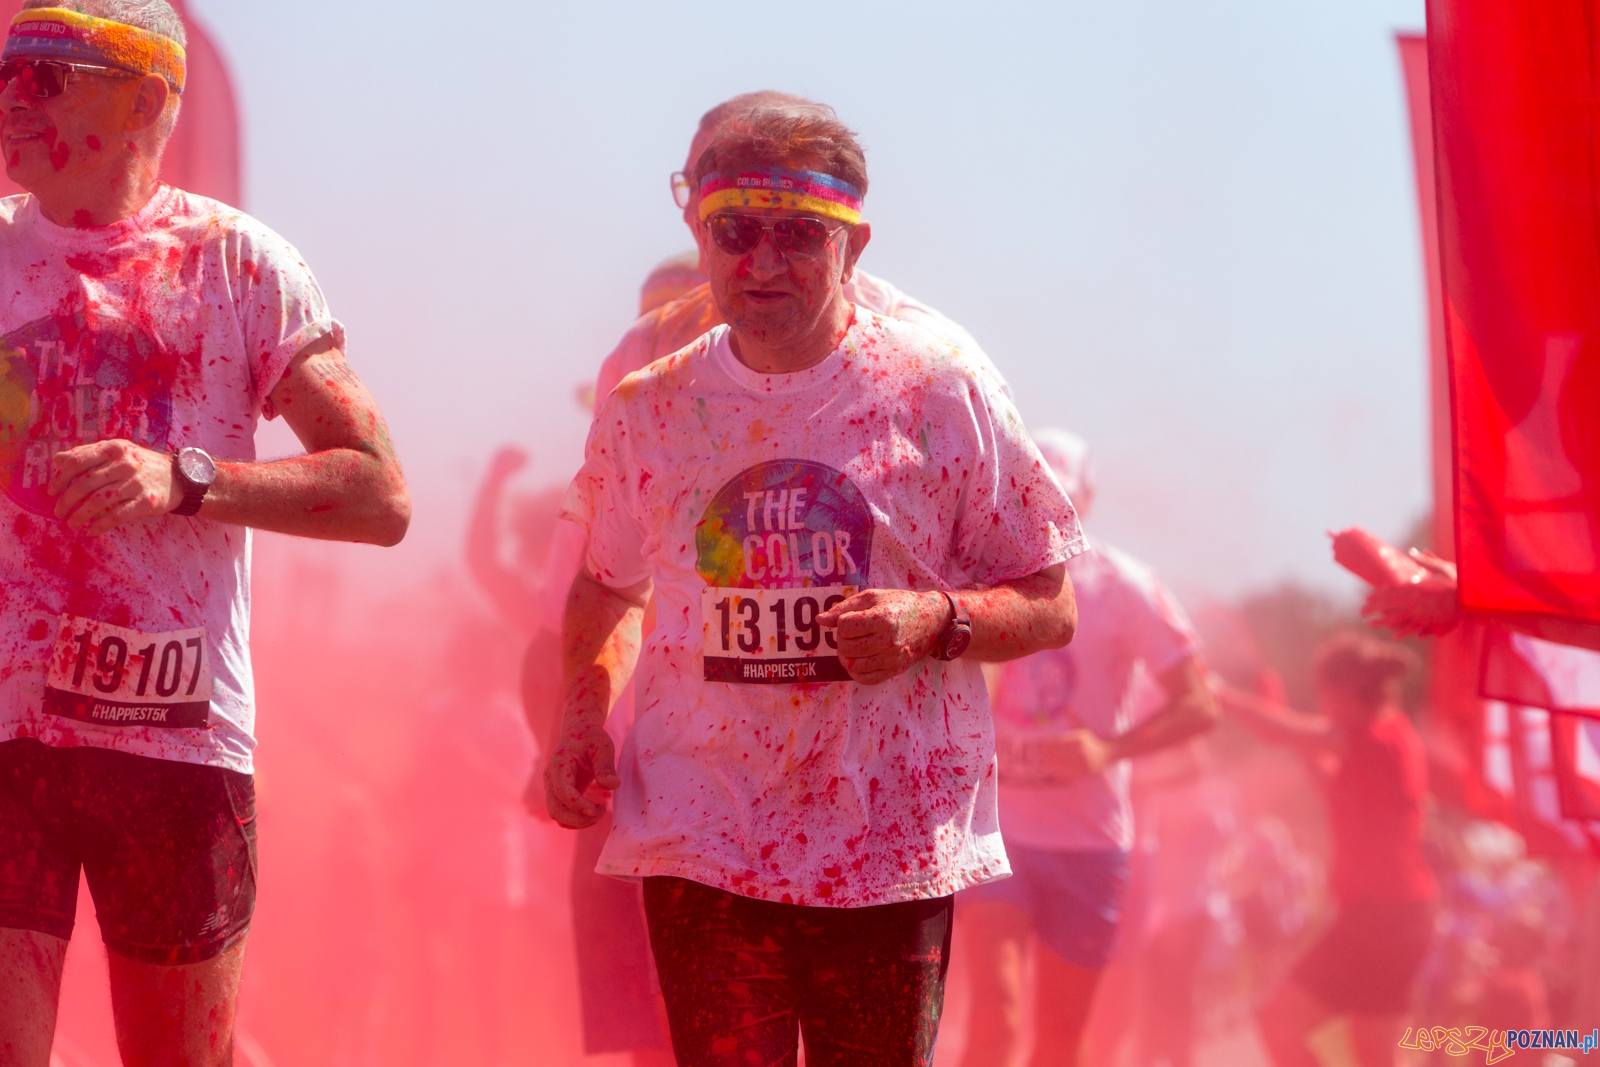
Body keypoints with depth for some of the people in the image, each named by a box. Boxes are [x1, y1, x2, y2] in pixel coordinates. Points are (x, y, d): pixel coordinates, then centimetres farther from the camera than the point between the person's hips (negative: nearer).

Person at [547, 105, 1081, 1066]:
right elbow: (606, 589, 23)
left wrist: (935, 619, -16)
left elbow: (1050, 609, 4)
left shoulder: (942, 392, -1)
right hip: (703, 840, 2)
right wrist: (584, 717, 5)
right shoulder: (648, 409, 6)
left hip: (892, 837, -1)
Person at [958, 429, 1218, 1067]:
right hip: (996, 824, -1)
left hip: (1089, 836, 1)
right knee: (996, 1006, -19)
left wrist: (1109, 748, -23)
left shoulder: (1122, 589, -3)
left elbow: (1197, 705, -7)